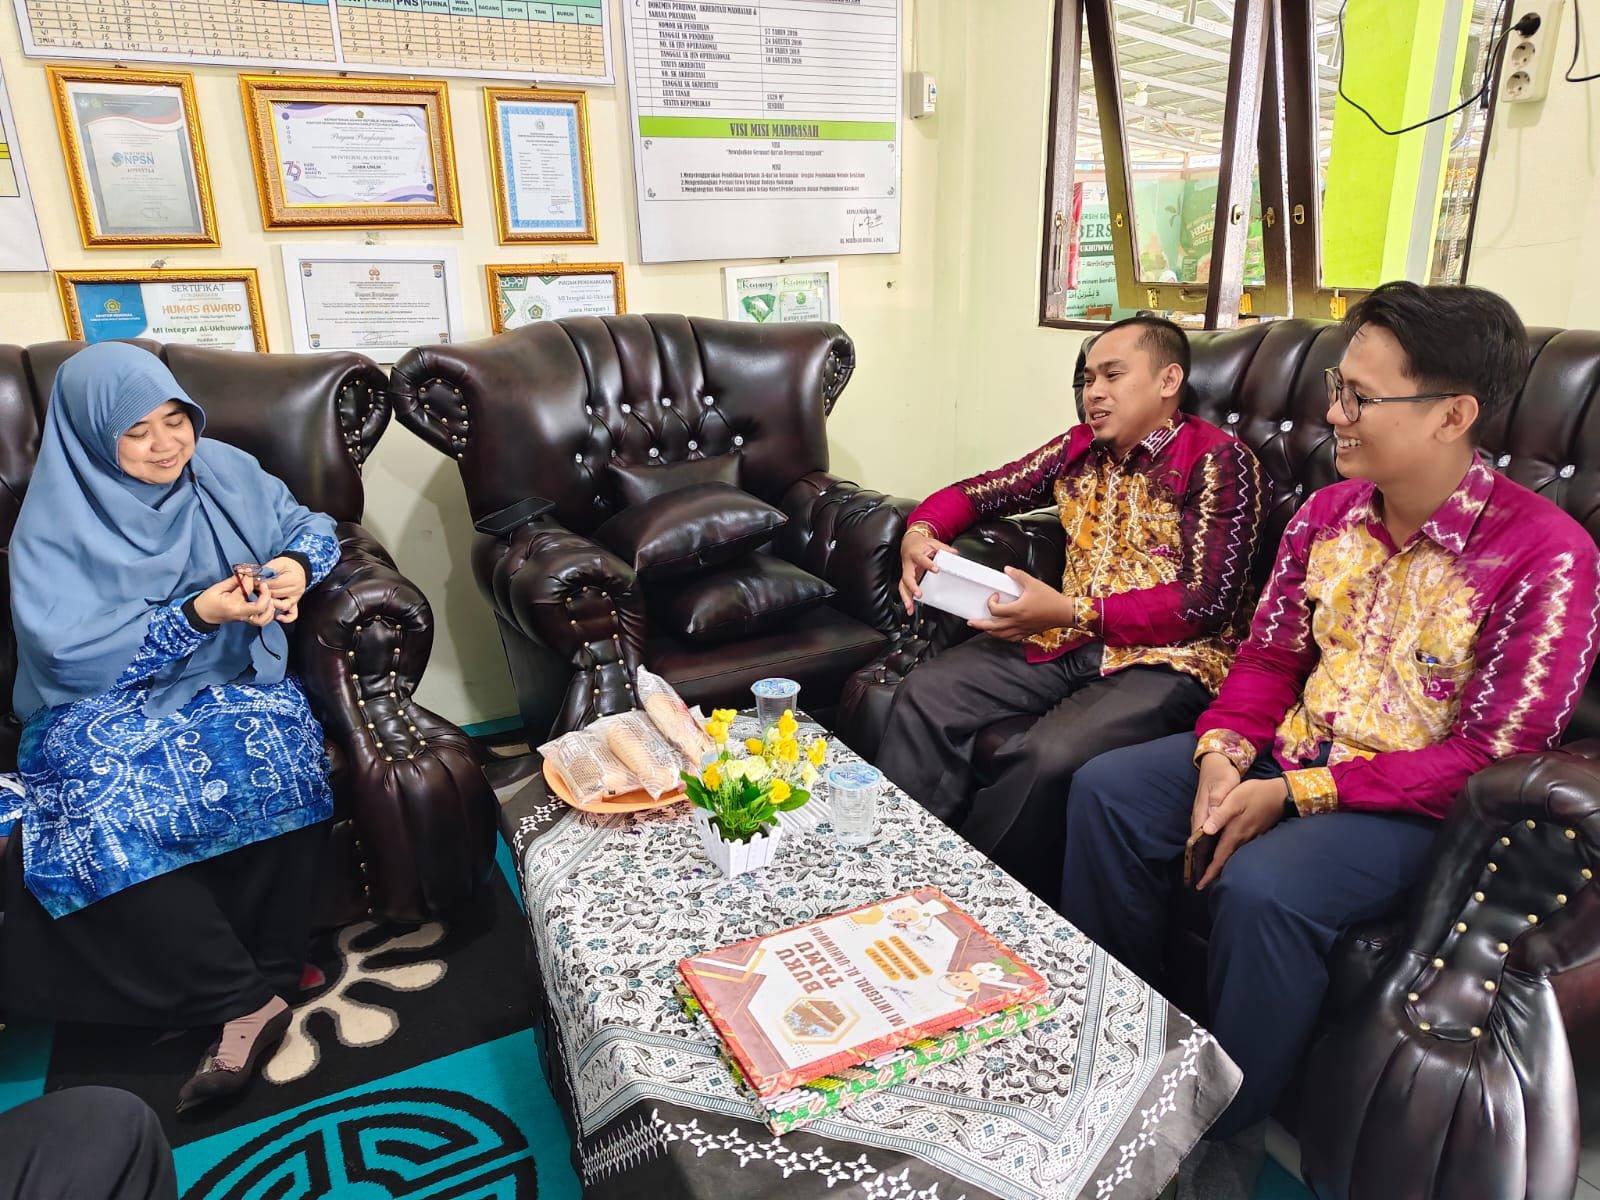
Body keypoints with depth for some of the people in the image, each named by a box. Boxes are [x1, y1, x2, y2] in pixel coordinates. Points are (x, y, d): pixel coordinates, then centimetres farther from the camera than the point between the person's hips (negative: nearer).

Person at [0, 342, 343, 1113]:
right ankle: (246, 997, -24)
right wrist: (195, 615, -25)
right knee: (103, 818, -33)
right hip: (105, 704, -1)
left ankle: (267, 977, -17)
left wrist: (296, 566, -12)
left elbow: (312, 525, 13)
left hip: (230, 681, 2)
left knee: (283, 768, -31)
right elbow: (70, 655, -13)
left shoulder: (226, 473, 3)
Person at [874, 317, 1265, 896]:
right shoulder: (1082, 447, 14)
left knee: (1047, 757, -32)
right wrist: (921, 532, -5)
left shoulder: (1218, 461, -5)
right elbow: (977, 492, 19)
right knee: (925, 694, -14)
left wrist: (1070, 612, -23)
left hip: (1167, 656, -6)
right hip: (1068, 639, 6)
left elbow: (1207, 603, -13)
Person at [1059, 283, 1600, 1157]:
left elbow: (1490, 755, -18)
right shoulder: (1328, 511, 0)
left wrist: (1296, 794, -22)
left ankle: (1223, 1136, -5)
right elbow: (1269, 656, 5)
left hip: (1412, 800, -6)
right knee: (1106, 790, -8)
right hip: (1289, 748, 7)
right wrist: (1222, 753, -15)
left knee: (1260, 887, -32)